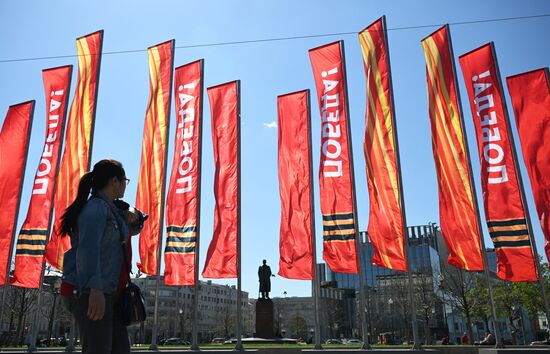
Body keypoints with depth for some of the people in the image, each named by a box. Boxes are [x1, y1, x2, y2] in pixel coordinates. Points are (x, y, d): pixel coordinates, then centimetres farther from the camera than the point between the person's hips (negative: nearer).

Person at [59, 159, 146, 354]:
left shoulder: (111, 209, 18)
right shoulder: (96, 207, -10)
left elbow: (132, 229, 31)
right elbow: (88, 248, -24)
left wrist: (134, 217, 7)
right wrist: (95, 288, -36)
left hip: (107, 292, 9)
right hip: (88, 292, -9)